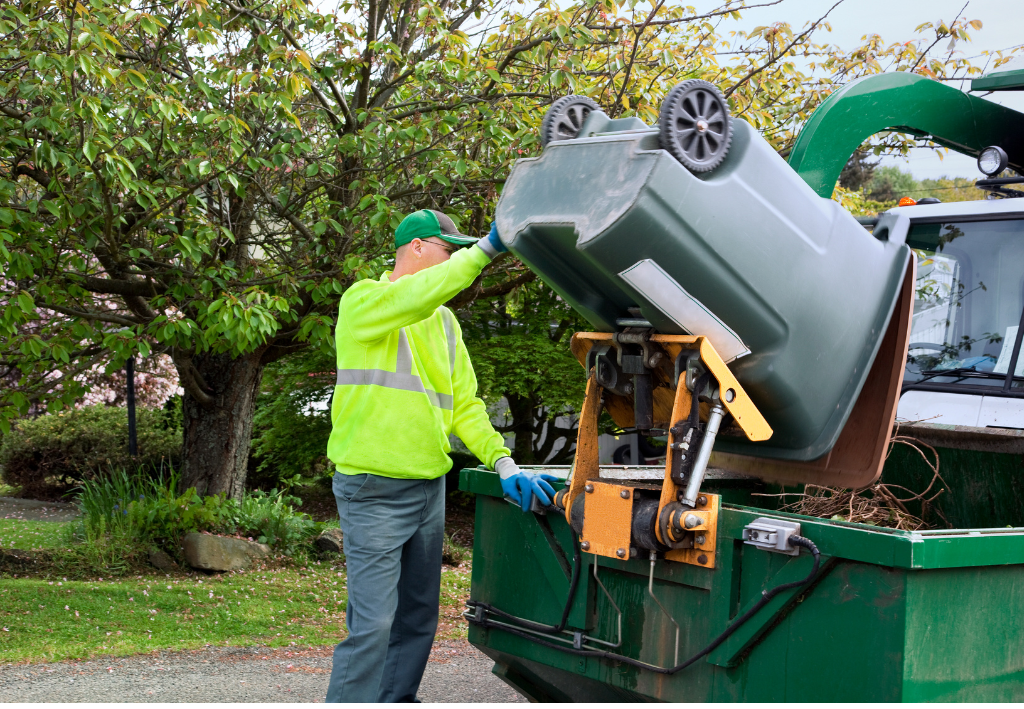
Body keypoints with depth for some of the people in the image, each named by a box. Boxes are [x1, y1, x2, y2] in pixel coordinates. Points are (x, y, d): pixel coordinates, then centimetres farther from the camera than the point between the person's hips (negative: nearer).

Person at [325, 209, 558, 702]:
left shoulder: (444, 321, 16)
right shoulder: (362, 301, -6)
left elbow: (465, 403, 13)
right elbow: (416, 295, -29)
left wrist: (504, 464, 0)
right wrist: (486, 248, -29)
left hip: (429, 488, 8)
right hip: (374, 491, -8)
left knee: (418, 618, 13)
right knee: (372, 623, -12)